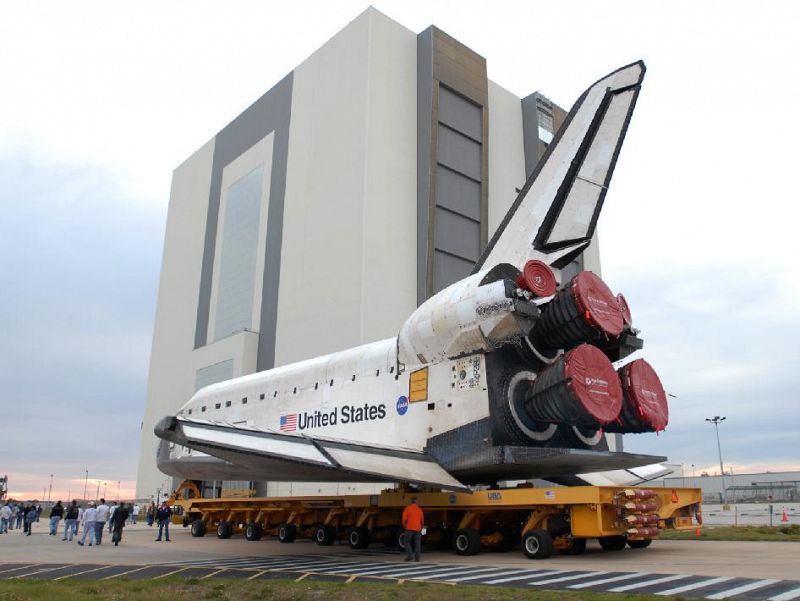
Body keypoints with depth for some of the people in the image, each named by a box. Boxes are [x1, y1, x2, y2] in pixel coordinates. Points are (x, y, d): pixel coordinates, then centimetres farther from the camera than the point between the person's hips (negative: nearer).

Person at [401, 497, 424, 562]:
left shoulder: (408, 508, 0)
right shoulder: (419, 509, 10)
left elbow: (404, 518, -6)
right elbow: (422, 520, 16)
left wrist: (404, 526, 9)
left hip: (410, 528, -3)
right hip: (418, 529, 3)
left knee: (407, 542, 5)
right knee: (417, 543, 5)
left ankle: (409, 555, -8)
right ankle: (417, 557, 0)